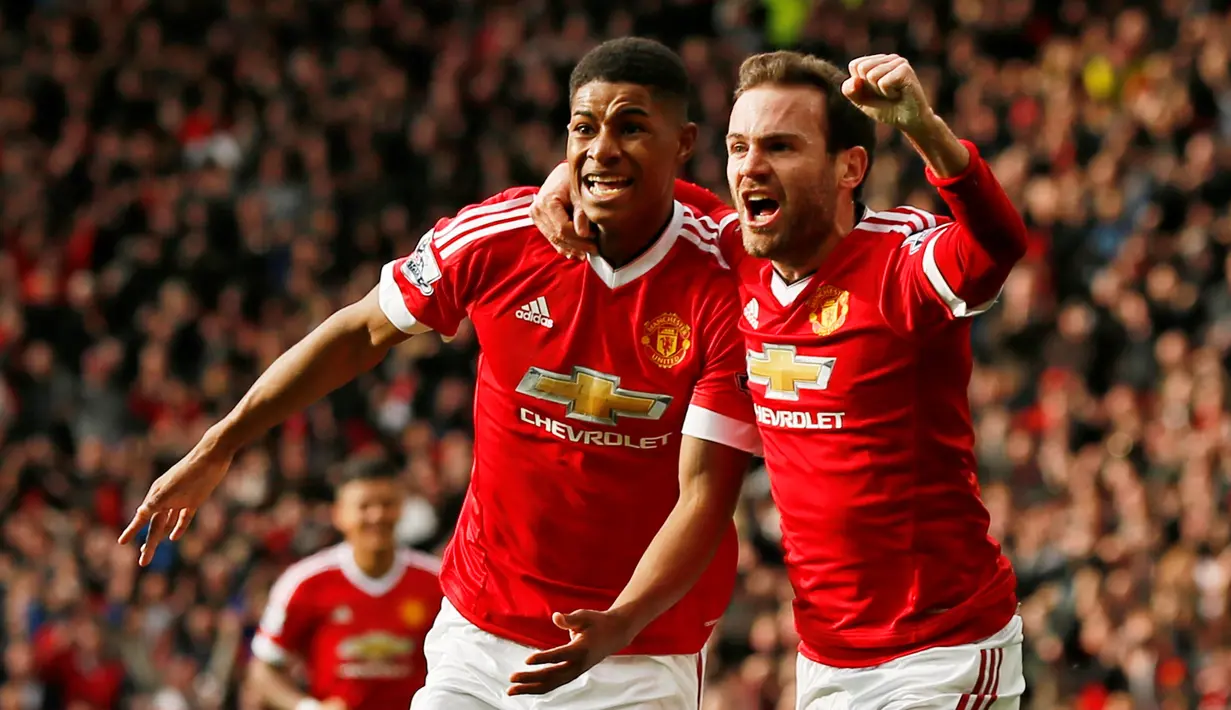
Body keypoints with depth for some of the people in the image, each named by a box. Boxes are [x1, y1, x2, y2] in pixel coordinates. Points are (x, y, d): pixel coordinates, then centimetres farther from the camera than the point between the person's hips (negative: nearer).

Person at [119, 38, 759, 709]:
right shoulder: (494, 237, -7)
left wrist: (619, 626, -30)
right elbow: (365, 331, 7)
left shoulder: (721, 288, -14)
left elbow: (706, 492, -16)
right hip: (480, 625, 2)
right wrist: (215, 450, 9)